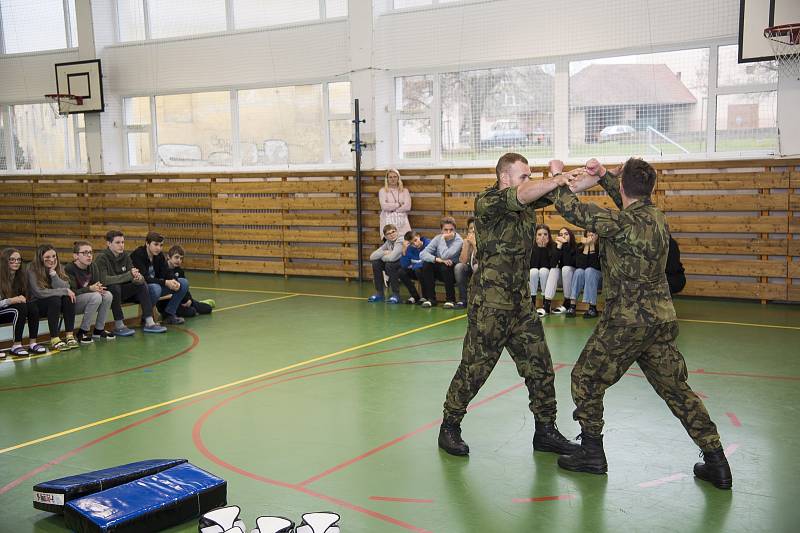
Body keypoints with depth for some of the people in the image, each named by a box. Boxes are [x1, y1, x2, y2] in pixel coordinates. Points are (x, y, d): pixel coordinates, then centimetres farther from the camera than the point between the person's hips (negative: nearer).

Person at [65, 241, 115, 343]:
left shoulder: (93, 267, 2)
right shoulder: (69, 269, -18)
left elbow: (96, 284, 4)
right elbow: (72, 292, -23)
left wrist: (99, 288, -21)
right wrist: (90, 288, -34)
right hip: (72, 303, -7)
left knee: (108, 295, -18)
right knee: (96, 296, -31)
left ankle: (99, 329, -4)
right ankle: (83, 332, -19)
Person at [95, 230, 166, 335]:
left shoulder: (125, 256, 1)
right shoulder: (102, 258, -17)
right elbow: (103, 280, -30)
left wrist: (138, 278, -27)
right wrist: (129, 275, -36)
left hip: (121, 292, 6)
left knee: (141, 285, -12)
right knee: (114, 287, -34)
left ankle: (149, 322, -14)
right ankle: (119, 326, -26)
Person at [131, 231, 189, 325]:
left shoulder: (159, 255, 3)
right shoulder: (138, 255, -18)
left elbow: (167, 273, -2)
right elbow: (145, 278, -28)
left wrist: (173, 281, -25)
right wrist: (165, 282, -35)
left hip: (156, 285, 7)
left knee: (183, 283, -6)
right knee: (155, 288, -40)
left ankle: (169, 314, 0)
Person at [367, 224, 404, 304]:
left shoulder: (400, 241, -19)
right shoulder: (388, 242, 3)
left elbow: (392, 257, -35)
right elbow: (372, 256, 0)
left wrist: (382, 256, -14)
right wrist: (384, 253, -15)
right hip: (394, 270, 8)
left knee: (389, 264, -31)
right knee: (376, 263, -7)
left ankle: (396, 294, -19)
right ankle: (379, 293, 2)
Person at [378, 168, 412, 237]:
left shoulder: (405, 191, 13)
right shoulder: (382, 191, 8)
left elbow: (408, 207, -1)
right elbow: (384, 206, -7)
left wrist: (392, 209, -6)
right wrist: (398, 204, -1)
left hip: (402, 222, 2)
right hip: (388, 222, -2)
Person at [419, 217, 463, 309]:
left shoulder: (458, 240, -16)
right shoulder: (438, 238, -4)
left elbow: (444, 256, -30)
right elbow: (422, 254, -16)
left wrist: (444, 239, -20)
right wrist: (438, 259, -30)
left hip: (453, 272, -4)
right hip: (440, 273, 4)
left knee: (444, 267, -35)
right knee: (426, 265, -23)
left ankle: (451, 300, -20)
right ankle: (430, 298, -12)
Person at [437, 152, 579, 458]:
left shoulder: (527, 203, 11)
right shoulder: (487, 202, -11)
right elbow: (524, 195, -28)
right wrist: (560, 179, -27)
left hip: (521, 301, 8)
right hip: (489, 303, -7)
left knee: (539, 366, 9)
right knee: (474, 368, 1)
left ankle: (545, 432, 21)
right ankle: (449, 427, 18)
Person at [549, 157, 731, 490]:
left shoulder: (622, 223, -18)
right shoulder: (657, 217, 7)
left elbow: (572, 209, -14)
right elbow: (631, 202, 28)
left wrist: (558, 176, 2)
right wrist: (602, 176, 24)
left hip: (627, 321, -8)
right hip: (662, 319, 8)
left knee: (586, 379, 10)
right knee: (677, 389, 14)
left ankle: (592, 453, 17)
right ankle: (716, 462, 15)